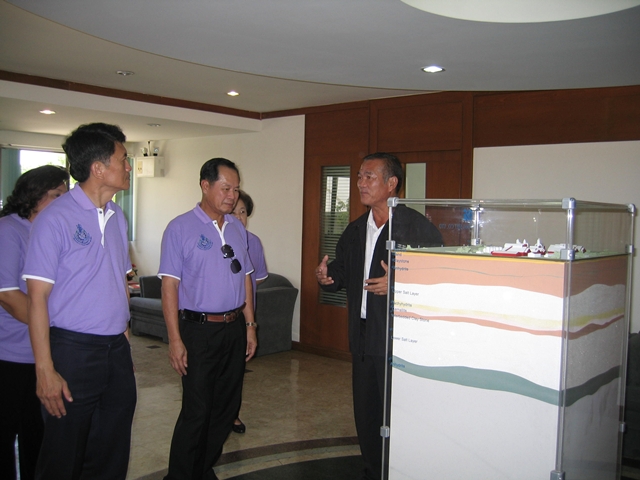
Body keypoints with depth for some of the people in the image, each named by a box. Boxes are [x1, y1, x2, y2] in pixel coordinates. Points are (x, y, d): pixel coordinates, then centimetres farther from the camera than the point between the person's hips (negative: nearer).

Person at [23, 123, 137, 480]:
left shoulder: (118, 217, 8)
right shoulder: (56, 219, -12)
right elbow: (38, 296, -13)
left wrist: (124, 338, 13)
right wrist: (45, 370, -16)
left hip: (117, 350, 6)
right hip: (73, 351, -6)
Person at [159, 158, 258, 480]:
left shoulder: (237, 228, 10)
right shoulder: (180, 228, -8)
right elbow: (169, 285, -11)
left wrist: (249, 325, 11)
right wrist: (175, 340, -15)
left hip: (235, 328, 6)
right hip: (200, 330, -6)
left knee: (227, 406, 13)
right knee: (197, 411, -2)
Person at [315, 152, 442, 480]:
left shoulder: (419, 227, -11)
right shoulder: (354, 231, 12)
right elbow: (343, 274, 19)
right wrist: (328, 276, -2)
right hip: (362, 339, 7)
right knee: (365, 415, 17)